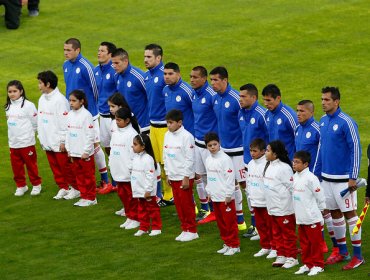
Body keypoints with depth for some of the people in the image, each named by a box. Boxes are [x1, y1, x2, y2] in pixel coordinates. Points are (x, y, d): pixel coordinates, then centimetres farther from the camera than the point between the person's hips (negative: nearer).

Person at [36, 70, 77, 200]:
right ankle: (63, 188, 22)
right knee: (55, 167, 12)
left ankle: (75, 188, 12)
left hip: (59, 142, -8)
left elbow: (65, 122, -17)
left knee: (65, 166, 0)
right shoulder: (42, 99, 8)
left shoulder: (59, 100, -17)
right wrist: (41, 137, 14)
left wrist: (63, 141, -17)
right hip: (48, 142, 8)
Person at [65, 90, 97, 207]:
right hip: (74, 152, 7)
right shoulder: (70, 115, 7)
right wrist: (68, 149, 9)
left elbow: (90, 135, -15)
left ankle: (91, 198, 10)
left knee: (88, 175, 2)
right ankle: (84, 196, 21)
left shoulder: (86, 115, -14)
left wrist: (86, 152, -15)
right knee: (79, 175, 13)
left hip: (85, 153, -7)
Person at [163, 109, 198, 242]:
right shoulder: (168, 135, 7)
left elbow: (189, 159, -14)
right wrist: (167, 174, 12)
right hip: (173, 176, 7)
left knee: (187, 204, -1)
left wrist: (186, 177, -14)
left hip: (184, 176, -7)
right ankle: (185, 229, 19)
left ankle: (192, 231, 9)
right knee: (178, 204, 10)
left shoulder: (186, 136, -14)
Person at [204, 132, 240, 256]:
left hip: (225, 197, -8)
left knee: (229, 222, -3)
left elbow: (230, 177, -15)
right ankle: (227, 243, 23)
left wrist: (228, 195, -15)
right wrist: (209, 192, 15)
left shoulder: (225, 159, -14)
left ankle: (234, 245, 4)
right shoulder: (208, 160, 9)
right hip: (215, 197, 8)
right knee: (220, 222, 13)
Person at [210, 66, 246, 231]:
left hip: (238, 149, -8)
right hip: (224, 148, 8)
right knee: (232, 183, 13)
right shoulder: (216, 99, 5)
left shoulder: (235, 98, -18)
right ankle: (239, 220, 23)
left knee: (244, 183, -5)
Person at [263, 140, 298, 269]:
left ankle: (291, 257, 9)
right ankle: (281, 256, 24)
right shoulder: (269, 166, 10)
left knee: (288, 233, 1)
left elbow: (291, 187, -18)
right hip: (272, 207, 9)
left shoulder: (284, 168, -17)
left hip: (284, 208, -9)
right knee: (277, 233, 15)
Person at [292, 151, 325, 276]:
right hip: (300, 217, 8)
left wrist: (319, 210, -3)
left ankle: (317, 265, 11)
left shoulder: (310, 178, -17)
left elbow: (320, 197, -12)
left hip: (312, 218, -8)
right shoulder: (295, 177, 6)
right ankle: (307, 264, 24)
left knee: (315, 242, 2)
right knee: (304, 242, 15)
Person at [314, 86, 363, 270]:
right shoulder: (323, 121, 8)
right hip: (326, 177, 7)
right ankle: (342, 252, 22)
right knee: (334, 213, 12)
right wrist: (315, 172, 16)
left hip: (343, 178, -7)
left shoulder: (346, 122, -15)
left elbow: (355, 149, -15)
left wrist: (353, 177, -17)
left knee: (350, 213, -3)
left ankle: (358, 255, 2)